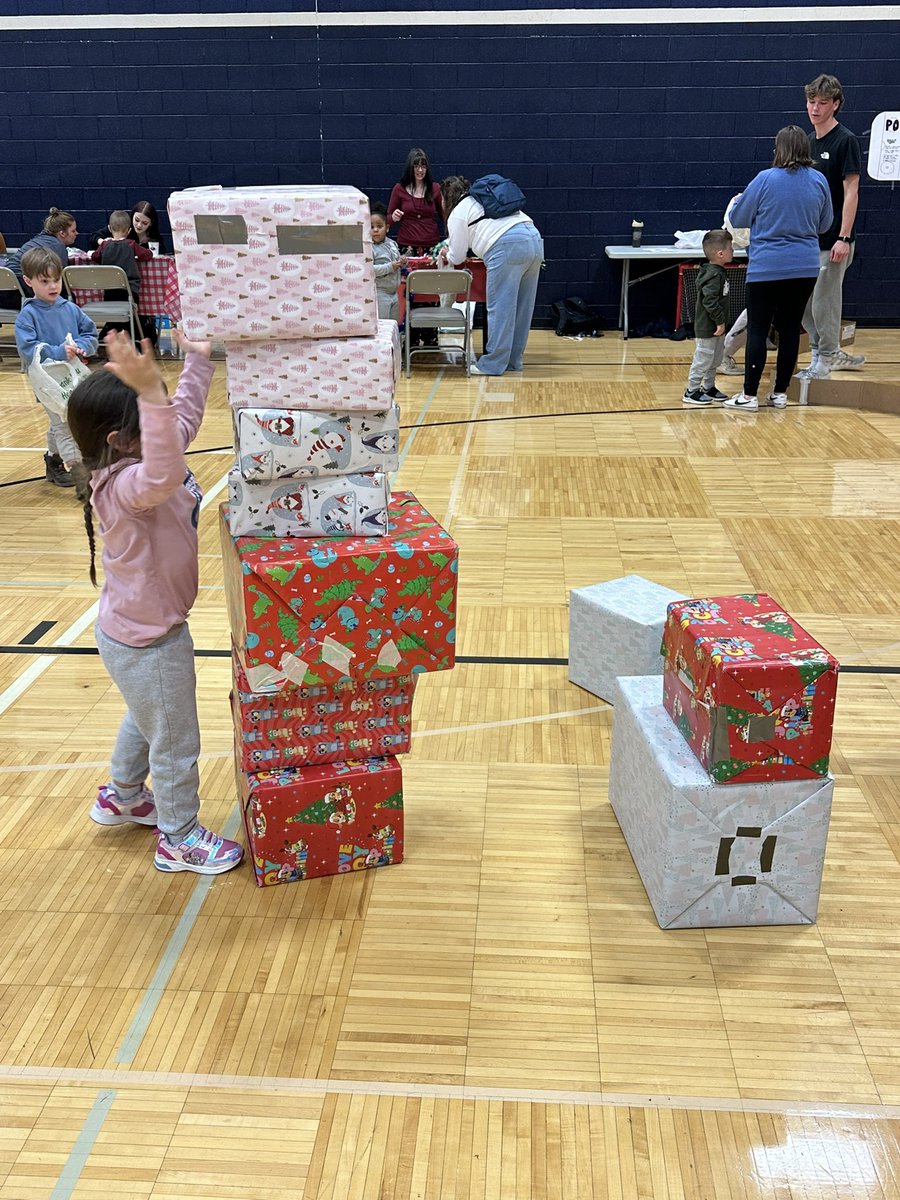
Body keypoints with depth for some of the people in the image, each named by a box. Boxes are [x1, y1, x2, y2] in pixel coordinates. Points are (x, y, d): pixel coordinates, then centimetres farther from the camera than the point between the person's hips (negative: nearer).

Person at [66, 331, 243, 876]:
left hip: (139, 628, 10)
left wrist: (199, 361, 12)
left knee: (146, 719, 33)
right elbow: (163, 477, -59)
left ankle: (122, 796, 57)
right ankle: (180, 840, 32)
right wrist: (152, 394, -68)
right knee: (176, 743, 11)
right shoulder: (126, 483, -34)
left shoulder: (135, 463, -5)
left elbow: (184, 418, 12)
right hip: (147, 640, -10)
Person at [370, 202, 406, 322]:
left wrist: (402, 261, 0)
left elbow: (397, 260, 25)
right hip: (379, 294, -8)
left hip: (393, 292, 8)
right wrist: (390, 267, -23)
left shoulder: (392, 244, 10)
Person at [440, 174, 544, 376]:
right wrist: (451, 245, 51)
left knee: (500, 308, -4)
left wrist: (447, 256, 34)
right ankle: (513, 360, 19)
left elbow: (457, 258, 12)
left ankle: (493, 364, -1)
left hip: (508, 247, -8)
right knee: (522, 306, 11)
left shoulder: (457, 214, 8)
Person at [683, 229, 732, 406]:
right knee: (703, 358, -3)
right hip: (707, 327, -10)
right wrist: (720, 321, -23)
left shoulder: (719, 272, 11)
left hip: (715, 327, 10)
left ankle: (709, 387, 29)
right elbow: (709, 300, -27)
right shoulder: (713, 275, -21)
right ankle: (691, 392, 4)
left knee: (715, 359, 18)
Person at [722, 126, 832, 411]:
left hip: (767, 267, -4)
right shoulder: (819, 180, 1)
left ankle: (749, 395, 1)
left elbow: (738, 218, 0)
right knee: (790, 329, 10)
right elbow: (824, 224, 13)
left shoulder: (766, 179, -10)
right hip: (805, 268, 4)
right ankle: (780, 393, 15)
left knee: (757, 329, 1)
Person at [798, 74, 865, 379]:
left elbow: (851, 192, -13)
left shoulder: (846, 141, -9)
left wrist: (844, 238, -18)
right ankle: (831, 353, 24)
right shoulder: (808, 140, 12)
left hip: (832, 240, -7)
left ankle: (824, 360, 11)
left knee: (824, 302, -2)